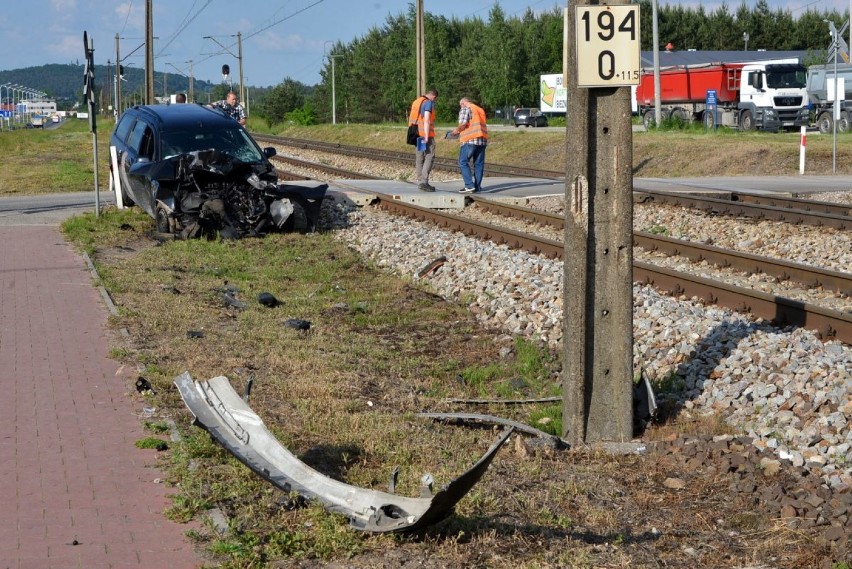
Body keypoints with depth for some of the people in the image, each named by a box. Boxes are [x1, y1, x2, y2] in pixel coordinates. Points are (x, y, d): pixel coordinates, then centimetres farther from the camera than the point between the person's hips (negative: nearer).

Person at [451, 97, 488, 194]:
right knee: (479, 164, 8)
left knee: (463, 162, -3)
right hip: (482, 139, 7)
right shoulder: (480, 109, 23)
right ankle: (477, 187, 8)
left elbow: (463, 124, -13)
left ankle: (469, 186, -12)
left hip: (470, 140, -7)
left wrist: (457, 130, 6)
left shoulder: (465, 109, 0)